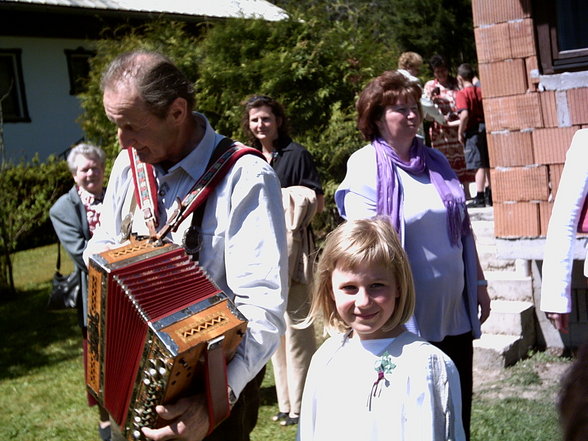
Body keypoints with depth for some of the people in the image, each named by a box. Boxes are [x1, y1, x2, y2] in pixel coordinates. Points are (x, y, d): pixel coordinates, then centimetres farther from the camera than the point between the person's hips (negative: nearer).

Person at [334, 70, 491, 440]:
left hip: (455, 309, 6)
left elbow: (463, 227, 15)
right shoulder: (366, 167, -9)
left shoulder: (436, 160, 9)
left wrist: (479, 282, 15)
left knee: (458, 409, 14)